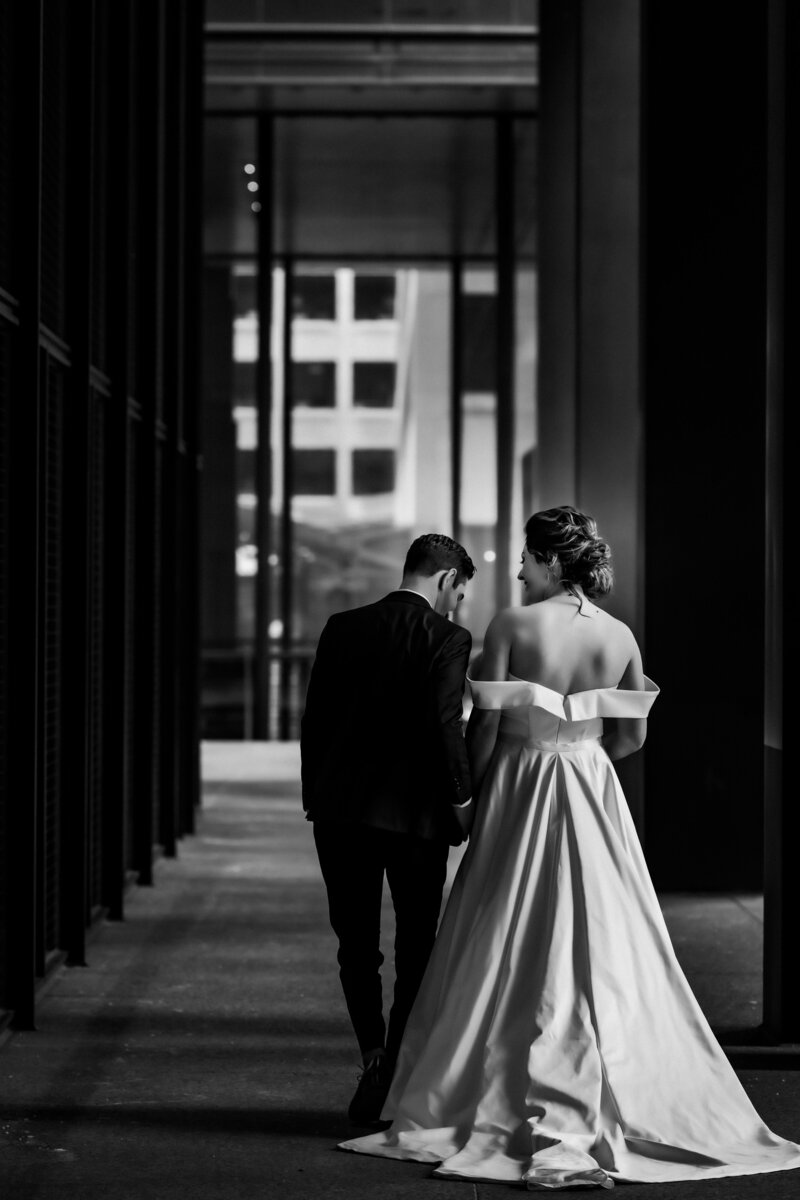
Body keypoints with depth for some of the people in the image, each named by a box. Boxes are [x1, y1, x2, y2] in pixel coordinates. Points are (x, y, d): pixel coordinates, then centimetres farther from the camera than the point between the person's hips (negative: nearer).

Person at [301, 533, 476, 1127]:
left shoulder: (342, 628, 5)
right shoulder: (446, 638, -9)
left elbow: (314, 719, 6)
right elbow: (445, 725, -17)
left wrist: (315, 799, 14)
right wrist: (459, 798, -5)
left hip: (340, 809, 3)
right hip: (414, 813, -3)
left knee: (356, 944, 15)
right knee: (416, 946, 10)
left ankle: (374, 1051, -1)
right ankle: (395, 1077, 8)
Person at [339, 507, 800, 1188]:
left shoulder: (513, 625, -11)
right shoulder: (619, 635, 1)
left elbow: (486, 726, -12)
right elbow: (632, 735, 5)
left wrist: (469, 793, 2)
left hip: (520, 798, -3)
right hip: (593, 799, 3)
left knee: (513, 953, 5)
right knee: (602, 952, 9)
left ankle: (504, 1104, 10)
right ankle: (605, 1104, 14)